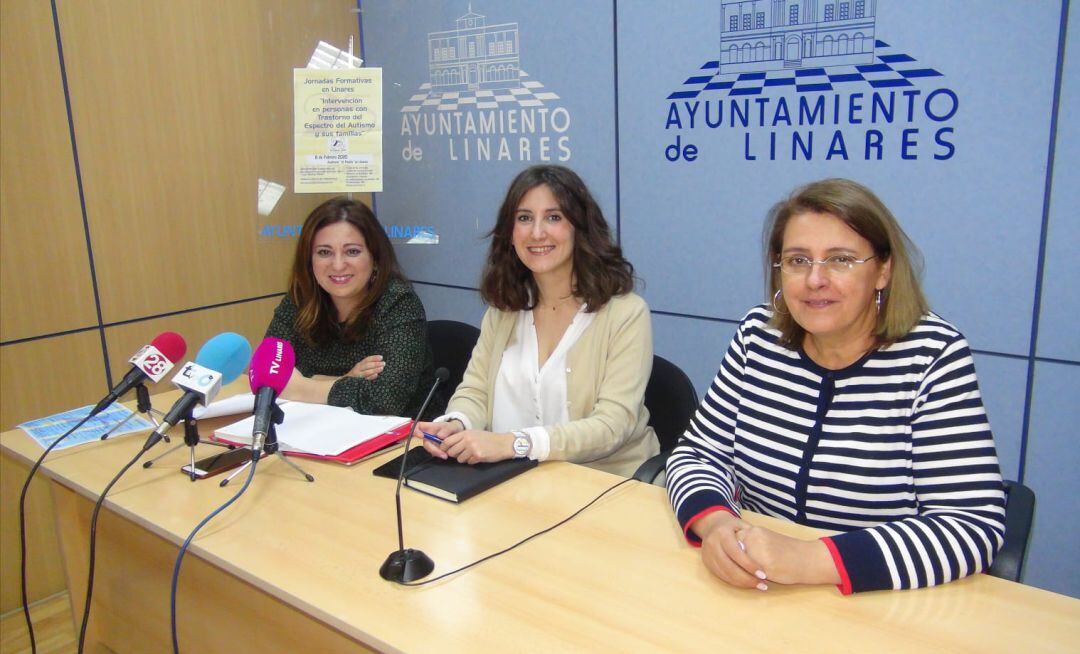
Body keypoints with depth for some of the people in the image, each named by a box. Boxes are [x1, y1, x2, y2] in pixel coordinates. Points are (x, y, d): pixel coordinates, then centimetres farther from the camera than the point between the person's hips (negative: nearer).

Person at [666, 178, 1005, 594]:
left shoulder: (932, 355, -11)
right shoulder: (758, 336, -1)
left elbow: (975, 524, -17)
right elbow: (699, 453, 3)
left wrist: (811, 559, -27)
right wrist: (715, 523, -19)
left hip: (875, 609, -2)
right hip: (750, 601, 3)